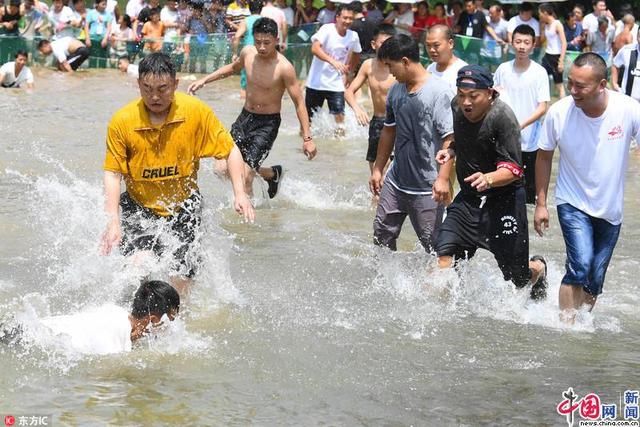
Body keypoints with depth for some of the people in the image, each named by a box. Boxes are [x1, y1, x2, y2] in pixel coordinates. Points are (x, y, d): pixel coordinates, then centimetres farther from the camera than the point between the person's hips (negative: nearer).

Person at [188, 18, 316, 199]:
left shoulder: (284, 68, -21)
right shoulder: (247, 53, -5)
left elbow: (299, 102, -16)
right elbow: (232, 68, 20)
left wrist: (307, 138, -18)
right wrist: (204, 80, 15)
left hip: (268, 123, -6)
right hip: (245, 117, 6)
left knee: (245, 175, -16)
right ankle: (272, 174, 27)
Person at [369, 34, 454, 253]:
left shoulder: (439, 91, -15)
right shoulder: (396, 91, 7)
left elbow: (450, 138, -18)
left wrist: (443, 178, -24)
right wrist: (378, 169, 19)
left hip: (427, 187, -7)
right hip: (396, 182, 7)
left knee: (433, 245, -1)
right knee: (382, 235, 12)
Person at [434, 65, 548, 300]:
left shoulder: (503, 118, -22)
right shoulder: (457, 107, -2)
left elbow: (513, 170, -25)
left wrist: (488, 179, -44)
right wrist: (450, 150, 2)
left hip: (503, 201, -5)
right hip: (468, 198, 5)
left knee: (517, 278, 8)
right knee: (443, 253, -17)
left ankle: (539, 268, 42)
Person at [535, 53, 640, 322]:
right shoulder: (559, 113, -16)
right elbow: (544, 156, 0)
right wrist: (541, 203, 2)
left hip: (610, 209, 2)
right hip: (573, 205, -2)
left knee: (595, 281, 9)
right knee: (581, 265, -22)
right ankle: (565, 324, -11)